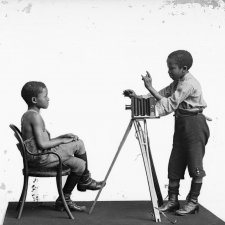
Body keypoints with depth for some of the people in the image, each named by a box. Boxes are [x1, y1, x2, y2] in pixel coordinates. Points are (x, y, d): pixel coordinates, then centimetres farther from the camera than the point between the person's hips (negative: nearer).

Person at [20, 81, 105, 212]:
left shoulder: (27, 115, 14)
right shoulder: (35, 116, -18)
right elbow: (42, 144, -23)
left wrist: (62, 137, 9)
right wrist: (61, 140, -9)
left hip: (34, 158, 10)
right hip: (41, 158, -10)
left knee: (80, 164, 12)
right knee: (78, 144, -8)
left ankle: (64, 200, 19)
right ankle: (85, 181, 15)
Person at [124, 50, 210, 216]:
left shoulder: (189, 84, -19)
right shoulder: (177, 82, 11)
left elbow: (169, 104, -24)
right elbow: (161, 95, 10)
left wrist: (150, 87, -24)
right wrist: (138, 97, -3)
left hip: (195, 124, -9)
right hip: (181, 125, 10)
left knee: (195, 165, 0)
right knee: (175, 164, 8)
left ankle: (193, 202, 11)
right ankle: (173, 200, 15)